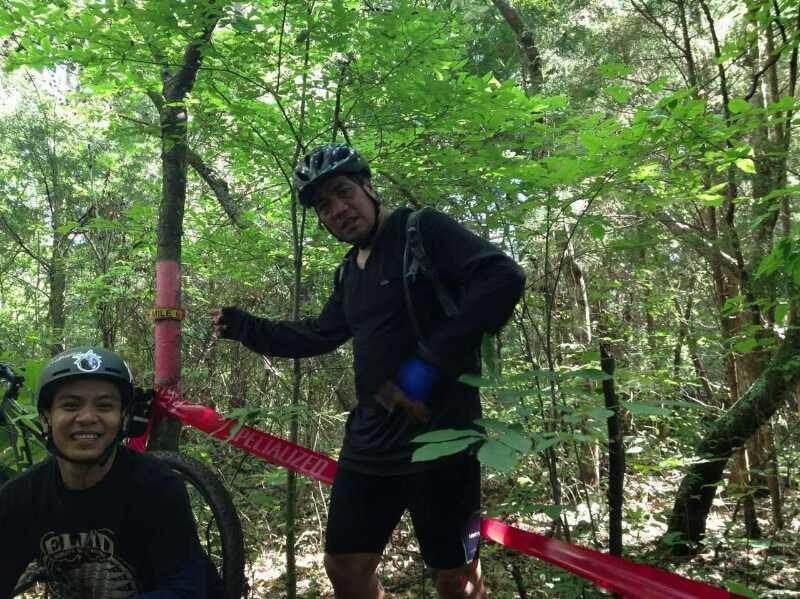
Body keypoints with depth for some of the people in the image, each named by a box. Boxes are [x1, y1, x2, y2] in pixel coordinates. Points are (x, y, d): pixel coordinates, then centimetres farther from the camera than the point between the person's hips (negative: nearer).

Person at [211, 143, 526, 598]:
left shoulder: (422, 229, -9)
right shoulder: (350, 271, 15)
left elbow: (504, 278, -23)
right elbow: (319, 336, 27)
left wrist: (430, 362, -25)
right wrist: (243, 326, 21)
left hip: (440, 437, -7)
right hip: (371, 442, 8)